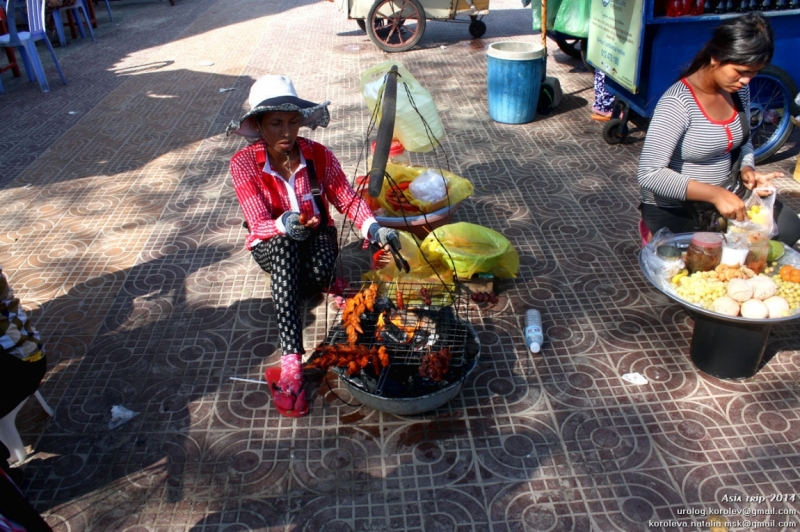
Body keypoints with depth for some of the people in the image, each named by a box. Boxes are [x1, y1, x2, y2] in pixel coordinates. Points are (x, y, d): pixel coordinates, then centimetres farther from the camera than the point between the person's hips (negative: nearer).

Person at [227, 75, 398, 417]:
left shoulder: (318, 155, -10)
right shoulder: (244, 163, -15)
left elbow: (348, 199, -12)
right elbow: (258, 223, -22)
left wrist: (373, 227, -32)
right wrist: (284, 225, -46)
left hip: (317, 236, 1)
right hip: (271, 246, -1)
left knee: (318, 275, -37)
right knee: (284, 244, -40)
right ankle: (292, 362, -49)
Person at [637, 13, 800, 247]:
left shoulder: (739, 90, -1)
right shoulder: (678, 103, -25)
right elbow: (649, 174, -31)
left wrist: (747, 169, -5)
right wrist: (714, 194, -37)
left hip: (727, 195, 7)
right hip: (674, 209, -7)